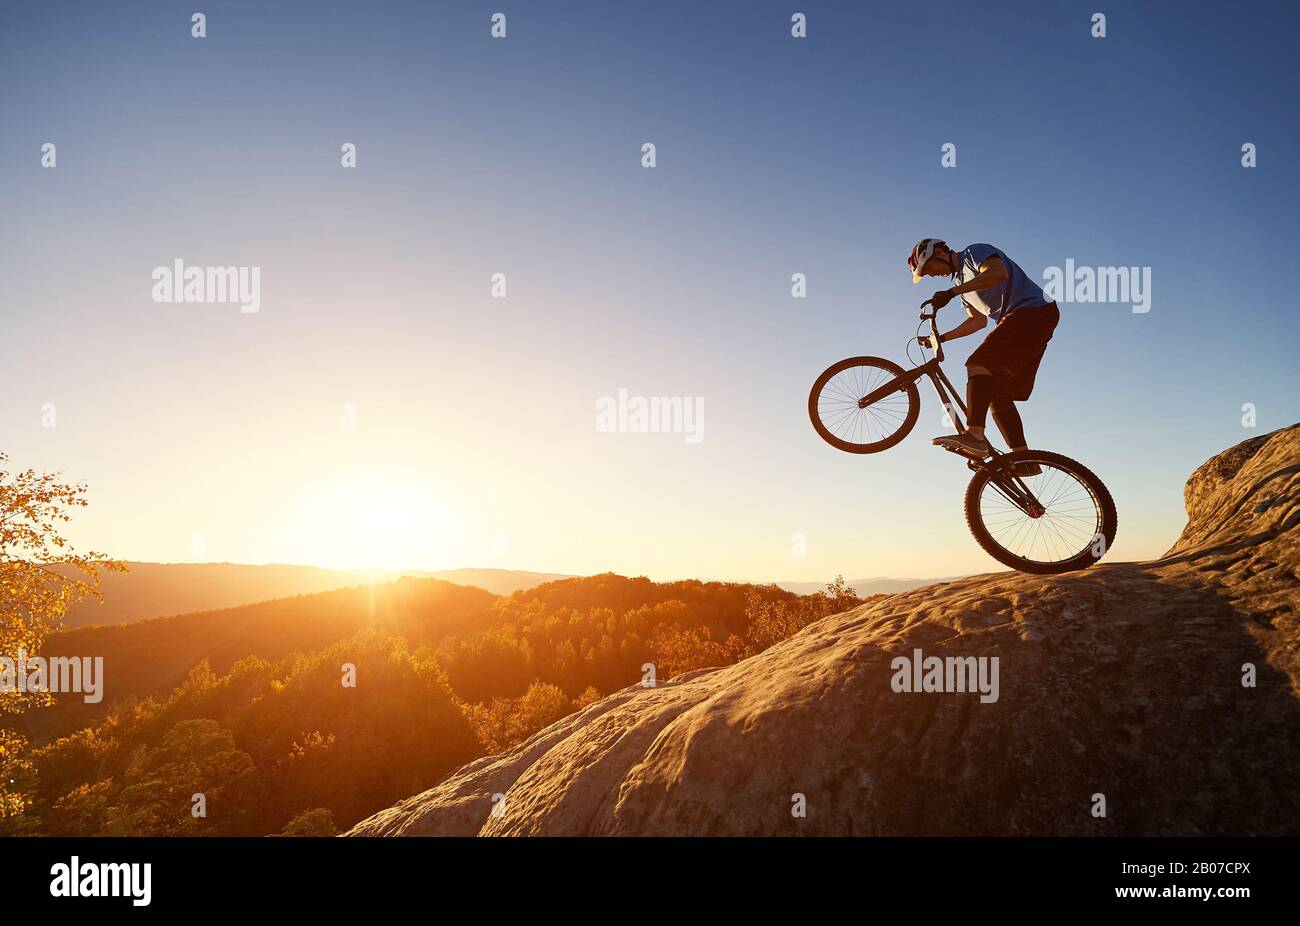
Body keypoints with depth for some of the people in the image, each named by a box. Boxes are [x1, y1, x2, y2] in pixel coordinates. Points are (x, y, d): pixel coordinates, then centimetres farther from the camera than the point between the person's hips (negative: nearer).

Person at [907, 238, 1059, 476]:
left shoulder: (975, 252, -1)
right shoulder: (962, 280, 25)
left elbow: (998, 273, -23)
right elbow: (978, 321, 26)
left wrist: (951, 292, -29)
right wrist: (941, 338, 17)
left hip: (1033, 311, -10)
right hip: (1016, 322, 10)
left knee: (979, 364, -26)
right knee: (998, 394, 3)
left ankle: (975, 435, -38)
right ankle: (1023, 459, 0)